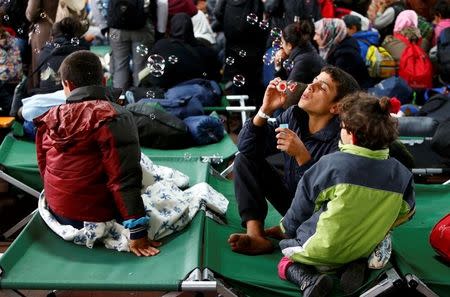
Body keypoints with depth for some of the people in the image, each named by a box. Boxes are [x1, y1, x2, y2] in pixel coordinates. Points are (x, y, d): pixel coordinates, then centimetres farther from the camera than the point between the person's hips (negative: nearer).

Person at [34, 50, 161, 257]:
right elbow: (125, 177, -20)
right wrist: (137, 232, -19)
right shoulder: (113, 118, -15)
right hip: (96, 219, -6)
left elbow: (44, 169, 12)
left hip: (58, 214, 6)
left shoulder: (50, 119, 1)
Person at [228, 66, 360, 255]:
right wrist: (265, 110, -22)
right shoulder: (294, 115, -9)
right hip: (290, 196, 6)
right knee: (244, 160, -5)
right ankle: (256, 236, -18)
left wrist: (301, 154, -38)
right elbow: (246, 146, -8)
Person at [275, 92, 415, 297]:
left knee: (286, 264, 21)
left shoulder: (330, 164, -19)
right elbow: (405, 212, 8)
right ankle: (357, 265, 3)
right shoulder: (401, 174, -8)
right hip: (365, 249, 5)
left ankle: (308, 279, -11)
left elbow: (299, 210, -8)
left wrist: (286, 227, 13)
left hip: (322, 251, -4)